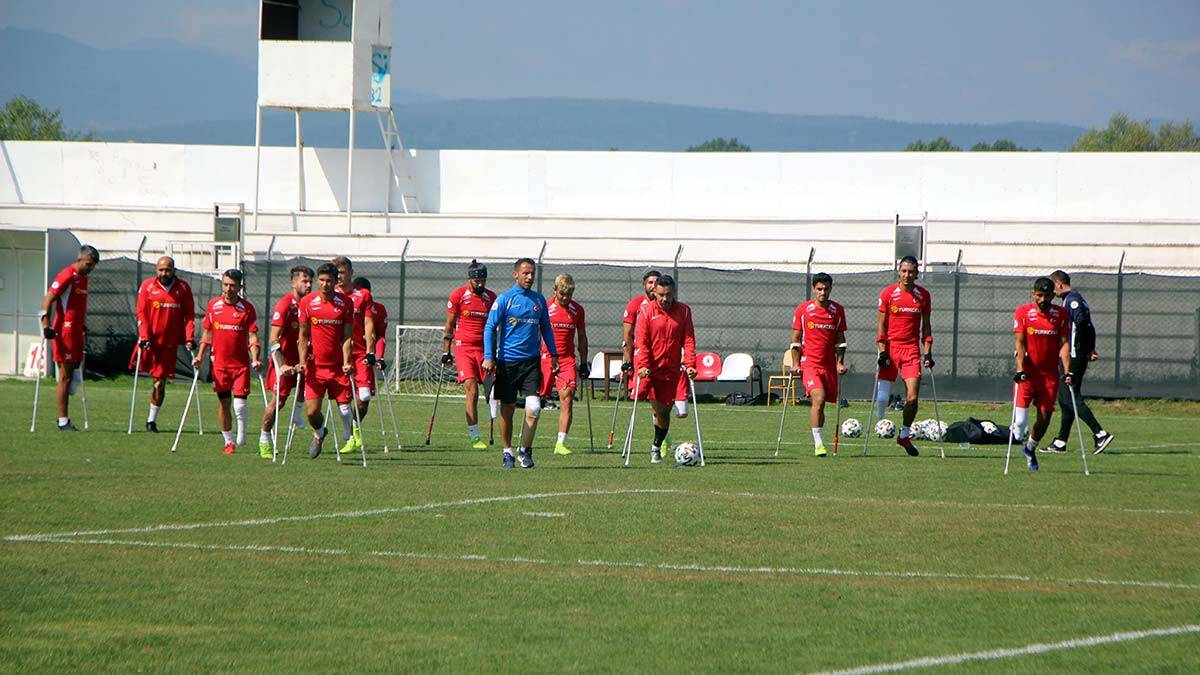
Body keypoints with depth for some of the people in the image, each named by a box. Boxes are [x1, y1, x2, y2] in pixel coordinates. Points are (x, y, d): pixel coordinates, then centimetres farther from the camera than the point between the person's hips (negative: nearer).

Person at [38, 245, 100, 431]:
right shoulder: (67, 276, -11)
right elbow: (48, 300, -15)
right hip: (64, 331, -9)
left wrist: (84, 329, 25)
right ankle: (63, 421, -3)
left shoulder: (83, 278, 16)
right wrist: (46, 326, -21)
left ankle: (64, 420, 13)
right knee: (65, 377, -6)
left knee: (74, 377, 8)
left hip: (76, 332, 9)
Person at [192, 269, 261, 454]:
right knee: (224, 403, 5)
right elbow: (207, 334, 12)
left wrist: (255, 359, -18)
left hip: (241, 364, -2)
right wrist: (200, 356, 3)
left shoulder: (247, 308, -3)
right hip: (219, 363, 2)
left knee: (239, 402, -9)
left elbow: (253, 336, -4)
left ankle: (242, 435, 16)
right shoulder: (213, 305, 4)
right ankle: (229, 441, 16)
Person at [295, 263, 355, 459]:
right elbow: (303, 336, 5)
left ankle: (348, 436, 30)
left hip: (339, 366, 0)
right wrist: (302, 362, -6)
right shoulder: (307, 302, 0)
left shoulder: (346, 303, -1)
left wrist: (347, 363, -13)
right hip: (315, 366, 0)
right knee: (311, 411, -7)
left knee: (344, 409, -1)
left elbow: (348, 337, -1)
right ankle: (319, 434, 27)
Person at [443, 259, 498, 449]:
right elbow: (449, 326, 5)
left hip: (484, 348, 3)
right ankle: (474, 437, -7)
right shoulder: (458, 296, 0)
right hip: (464, 348, -3)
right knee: (472, 392, -10)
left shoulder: (491, 298, 9)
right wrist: (446, 352, 3)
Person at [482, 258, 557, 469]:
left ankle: (525, 450, 3)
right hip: (507, 362, -2)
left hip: (531, 362, 2)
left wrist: (553, 354, 17)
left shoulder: (538, 300, 9)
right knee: (507, 408, 5)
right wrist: (488, 357, -13)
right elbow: (490, 328, -4)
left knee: (533, 407, -11)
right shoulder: (504, 299, -3)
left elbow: (546, 329, 20)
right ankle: (507, 452, 18)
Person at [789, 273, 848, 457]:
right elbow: (795, 339, 3)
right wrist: (795, 364, -3)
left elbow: (840, 339, 14)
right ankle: (818, 443, -21)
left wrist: (840, 362, 4)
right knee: (819, 399, -21)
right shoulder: (803, 309, 0)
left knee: (820, 404, 7)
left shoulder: (838, 310, 7)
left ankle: (816, 441, 25)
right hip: (809, 363, -3)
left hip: (829, 365, 3)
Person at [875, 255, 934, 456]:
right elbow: (881, 325, 1)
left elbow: (926, 326, 12)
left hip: (912, 349, 1)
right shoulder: (888, 294, -1)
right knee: (883, 396, -4)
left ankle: (904, 435, 12)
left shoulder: (923, 295, 6)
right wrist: (882, 351, -7)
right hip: (890, 348, -1)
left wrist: (927, 353, 5)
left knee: (912, 398, -5)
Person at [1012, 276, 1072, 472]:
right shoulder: (1023, 312, -2)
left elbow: (1064, 344, 1)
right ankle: (1017, 436, 22)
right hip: (1027, 373, -2)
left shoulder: (1061, 314, 3)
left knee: (1045, 418, 3)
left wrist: (1067, 371, -10)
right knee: (1020, 422, -12)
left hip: (1050, 374, 2)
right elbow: (1019, 342, -6)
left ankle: (1030, 448, 31)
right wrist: (1020, 369, -18)